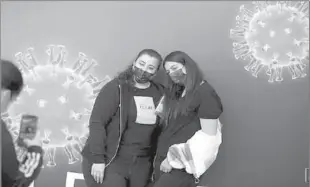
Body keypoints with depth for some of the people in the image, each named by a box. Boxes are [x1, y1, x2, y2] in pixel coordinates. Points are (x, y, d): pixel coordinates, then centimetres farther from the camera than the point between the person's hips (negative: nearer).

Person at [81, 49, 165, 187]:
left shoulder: (159, 94, 4)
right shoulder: (116, 88, -8)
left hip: (140, 163, 4)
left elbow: (160, 129, 7)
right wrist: (98, 159, -18)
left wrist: (156, 159, 5)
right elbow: (97, 122, -13)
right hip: (110, 159, -4)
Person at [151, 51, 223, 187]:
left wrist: (175, 159, -15)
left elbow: (208, 136, -15)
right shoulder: (176, 92, 14)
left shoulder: (205, 94, -10)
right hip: (162, 158, 7)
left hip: (181, 165, -7)